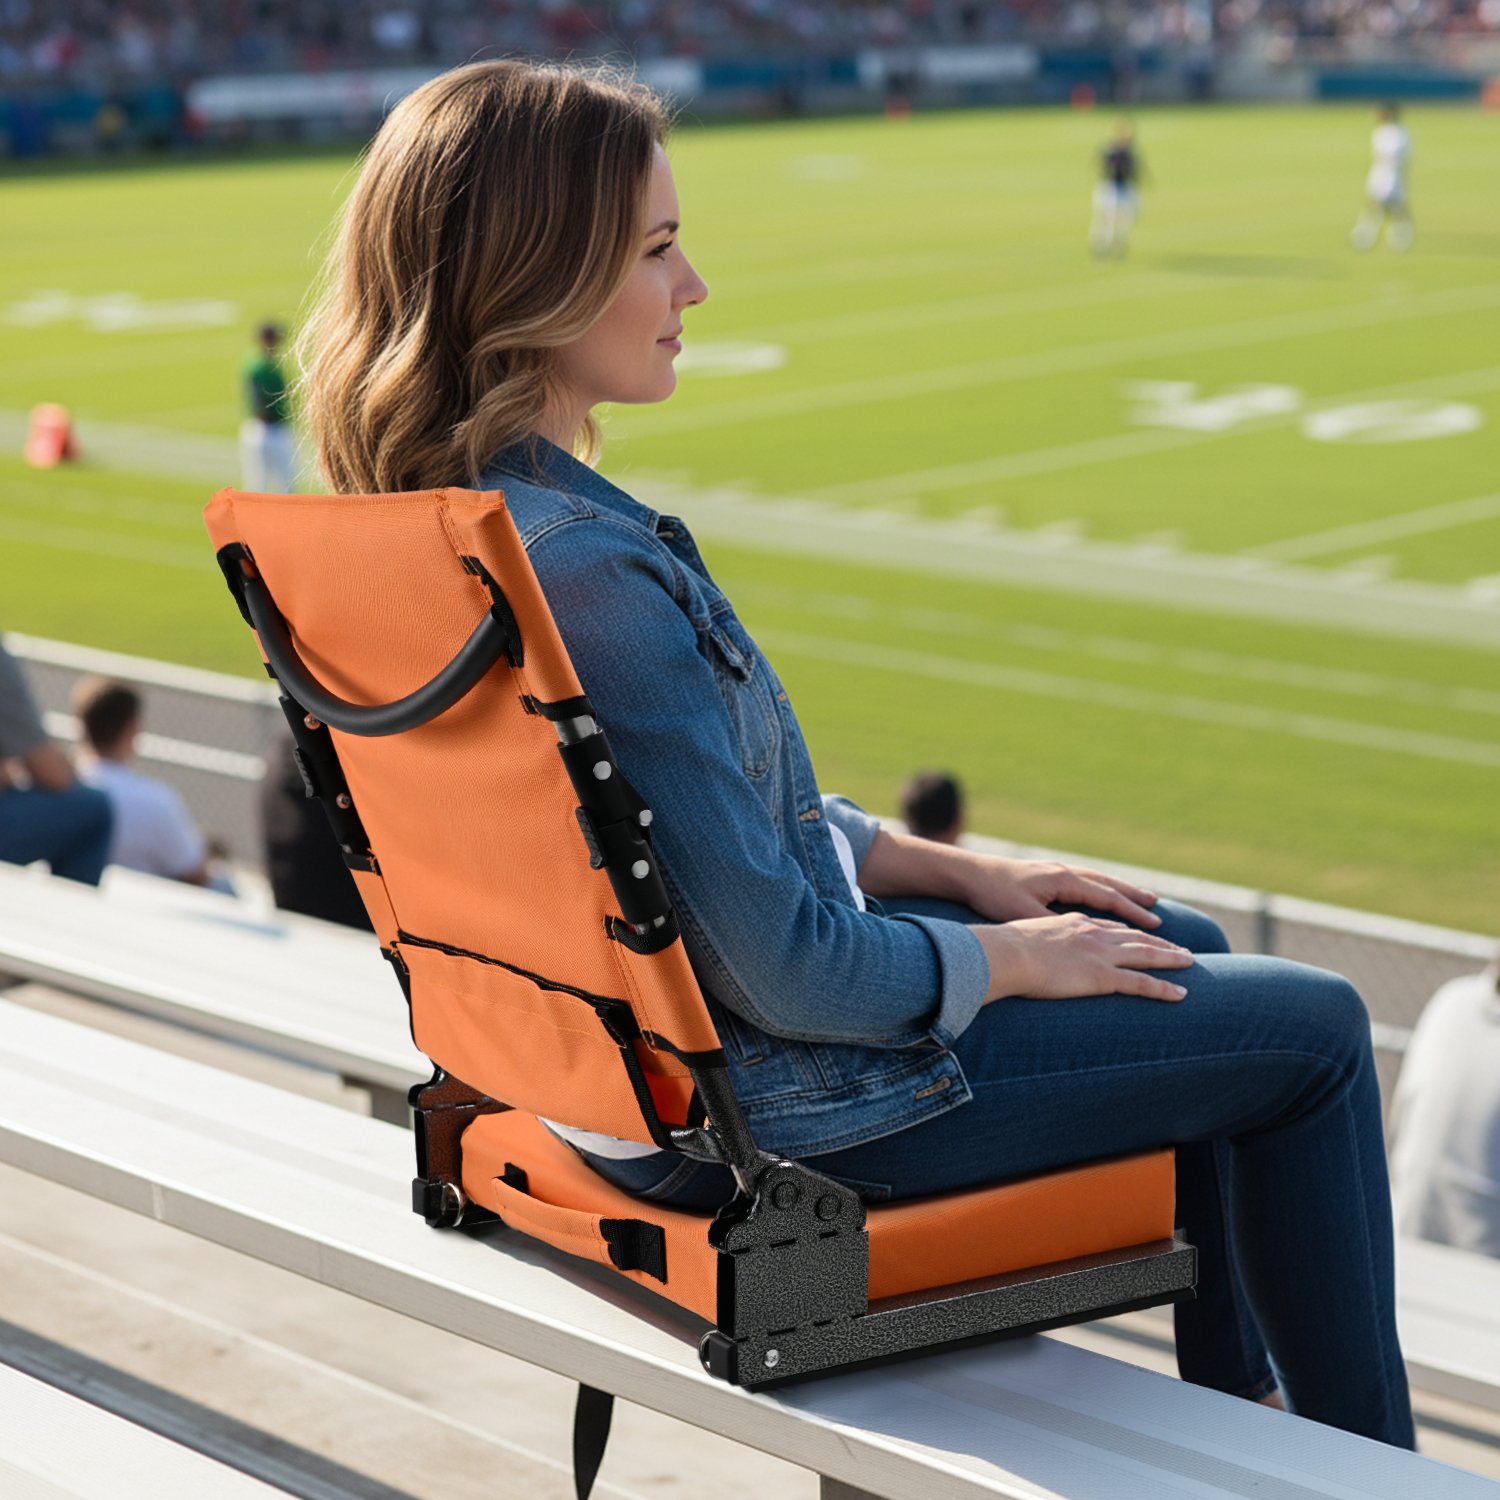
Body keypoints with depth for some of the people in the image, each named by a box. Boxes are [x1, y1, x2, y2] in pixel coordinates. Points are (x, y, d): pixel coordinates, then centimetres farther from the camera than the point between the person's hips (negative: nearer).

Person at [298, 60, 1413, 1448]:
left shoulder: (440, 515, -1)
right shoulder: (589, 570, -32)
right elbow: (791, 976, -27)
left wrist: (952, 870, 9)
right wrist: (1017, 958, -10)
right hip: (751, 1102, -9)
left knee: (1179, 947, 25)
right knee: (1313, 1031, 5)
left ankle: (1237, 1402, 37)